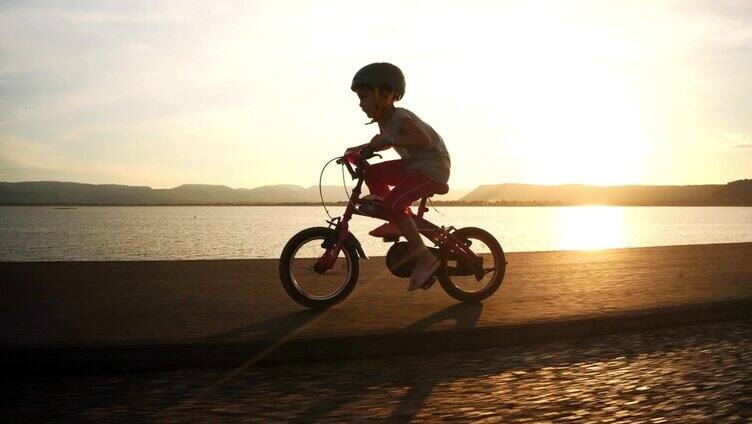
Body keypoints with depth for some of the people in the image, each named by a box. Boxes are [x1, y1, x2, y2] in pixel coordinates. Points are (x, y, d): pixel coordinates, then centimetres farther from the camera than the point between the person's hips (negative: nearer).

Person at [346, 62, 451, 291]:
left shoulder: (401, 118, -21)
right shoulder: (384, 120, 8)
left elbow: (423, 140, -39)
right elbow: (384, 142, 29)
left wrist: (389, 139, -40)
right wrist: (360, 149, 14)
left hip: (432, 167, -10)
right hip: (413, 165, 10)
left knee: (392, 202, -25)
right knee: (371, 174, 10)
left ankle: (424, 256, -20)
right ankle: (396, 223, 10)